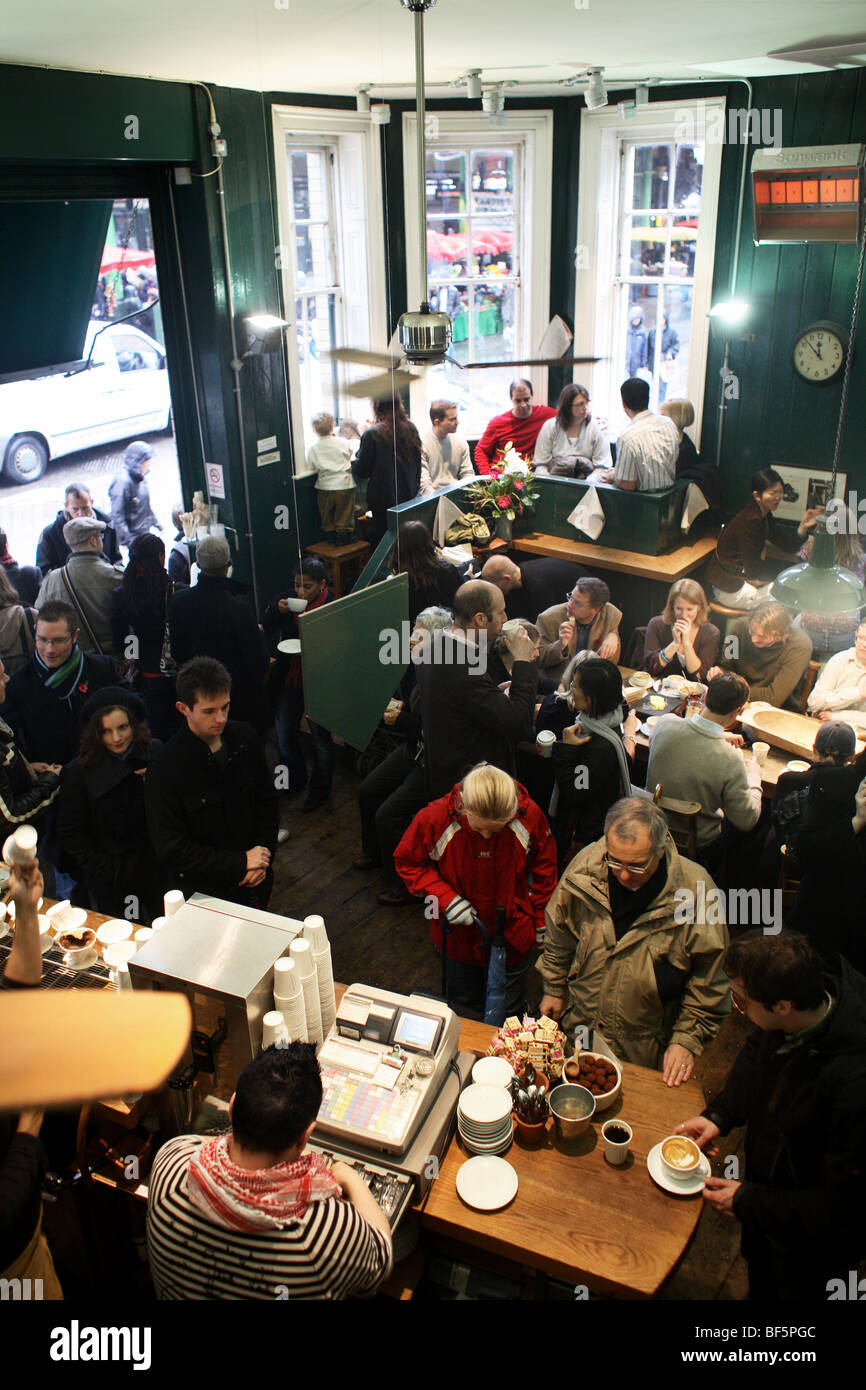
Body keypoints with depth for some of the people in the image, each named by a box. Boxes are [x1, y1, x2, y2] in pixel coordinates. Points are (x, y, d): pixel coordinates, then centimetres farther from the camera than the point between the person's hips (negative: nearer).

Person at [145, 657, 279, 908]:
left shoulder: (244, 738, -6)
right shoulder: (165, 769, -22)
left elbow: (267, 801, 6)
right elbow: (171, 850, -20)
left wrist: (263, 857, -7)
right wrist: (240, 862, -20)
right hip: (203, 894, -5)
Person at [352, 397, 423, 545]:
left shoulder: (372, 434, -16)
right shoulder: (411, 429, 0)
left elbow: (361, 471, -7)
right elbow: (417, 466, 10)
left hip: (382, 500, -5)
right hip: (409, 496, 5)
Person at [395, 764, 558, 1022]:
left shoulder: (530, 817, -23)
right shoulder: (434, 818, -26)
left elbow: (544, 870, -3)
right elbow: (406, 861, -8)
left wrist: (542, 924, 6)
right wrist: (445, 897, -20)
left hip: (513, 938, 0)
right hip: (458, 938, 0)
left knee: (508, 1020, 19)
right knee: (463, 1012, 23)